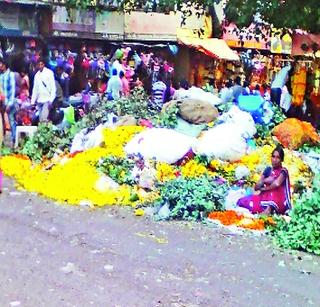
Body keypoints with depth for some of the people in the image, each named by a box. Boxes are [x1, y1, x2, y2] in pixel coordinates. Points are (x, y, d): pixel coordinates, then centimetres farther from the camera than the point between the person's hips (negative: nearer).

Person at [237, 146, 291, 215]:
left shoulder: (283, 171, -2)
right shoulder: (268, 170, 13)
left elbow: (277, 184, -23)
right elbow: (256, 187, 8)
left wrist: (263, 188, -8)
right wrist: (264, 181, -10)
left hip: (278, 202, -5)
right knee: (242, 202, -16)